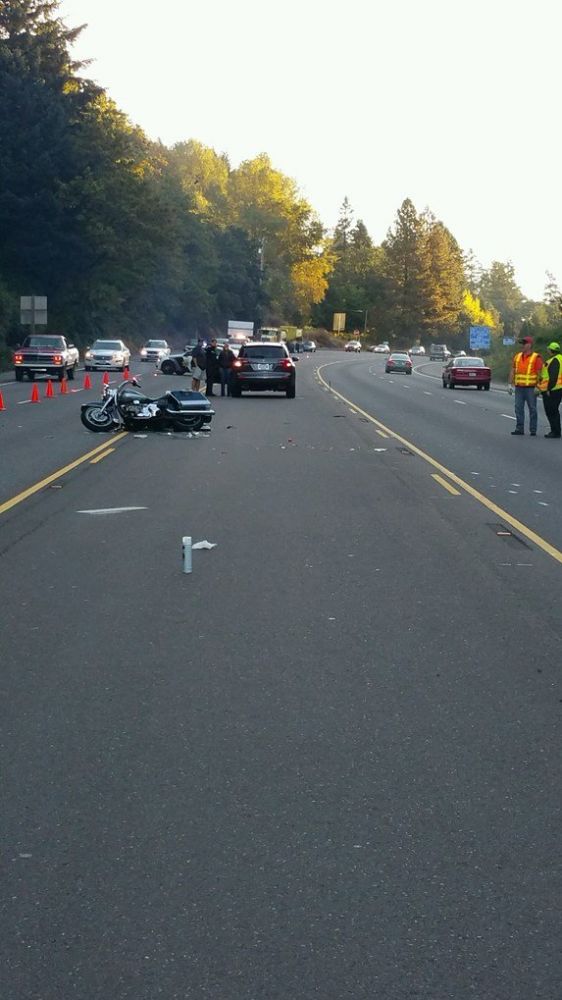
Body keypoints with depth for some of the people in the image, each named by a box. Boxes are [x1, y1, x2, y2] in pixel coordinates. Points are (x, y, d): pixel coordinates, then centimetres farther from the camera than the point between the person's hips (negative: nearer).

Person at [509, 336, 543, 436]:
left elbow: (539, 373, -6)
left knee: (532, 409, 1)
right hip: (519, 388, 5)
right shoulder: (517, 356, 12)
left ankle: (533, 430, 5)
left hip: (530, 388, -5)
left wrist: (538, 387, -12)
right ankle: (519, 428, 11)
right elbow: (513, 371, 13)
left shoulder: (536, 357, -4)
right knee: (518, 408, 5)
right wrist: (511, 384, 6)